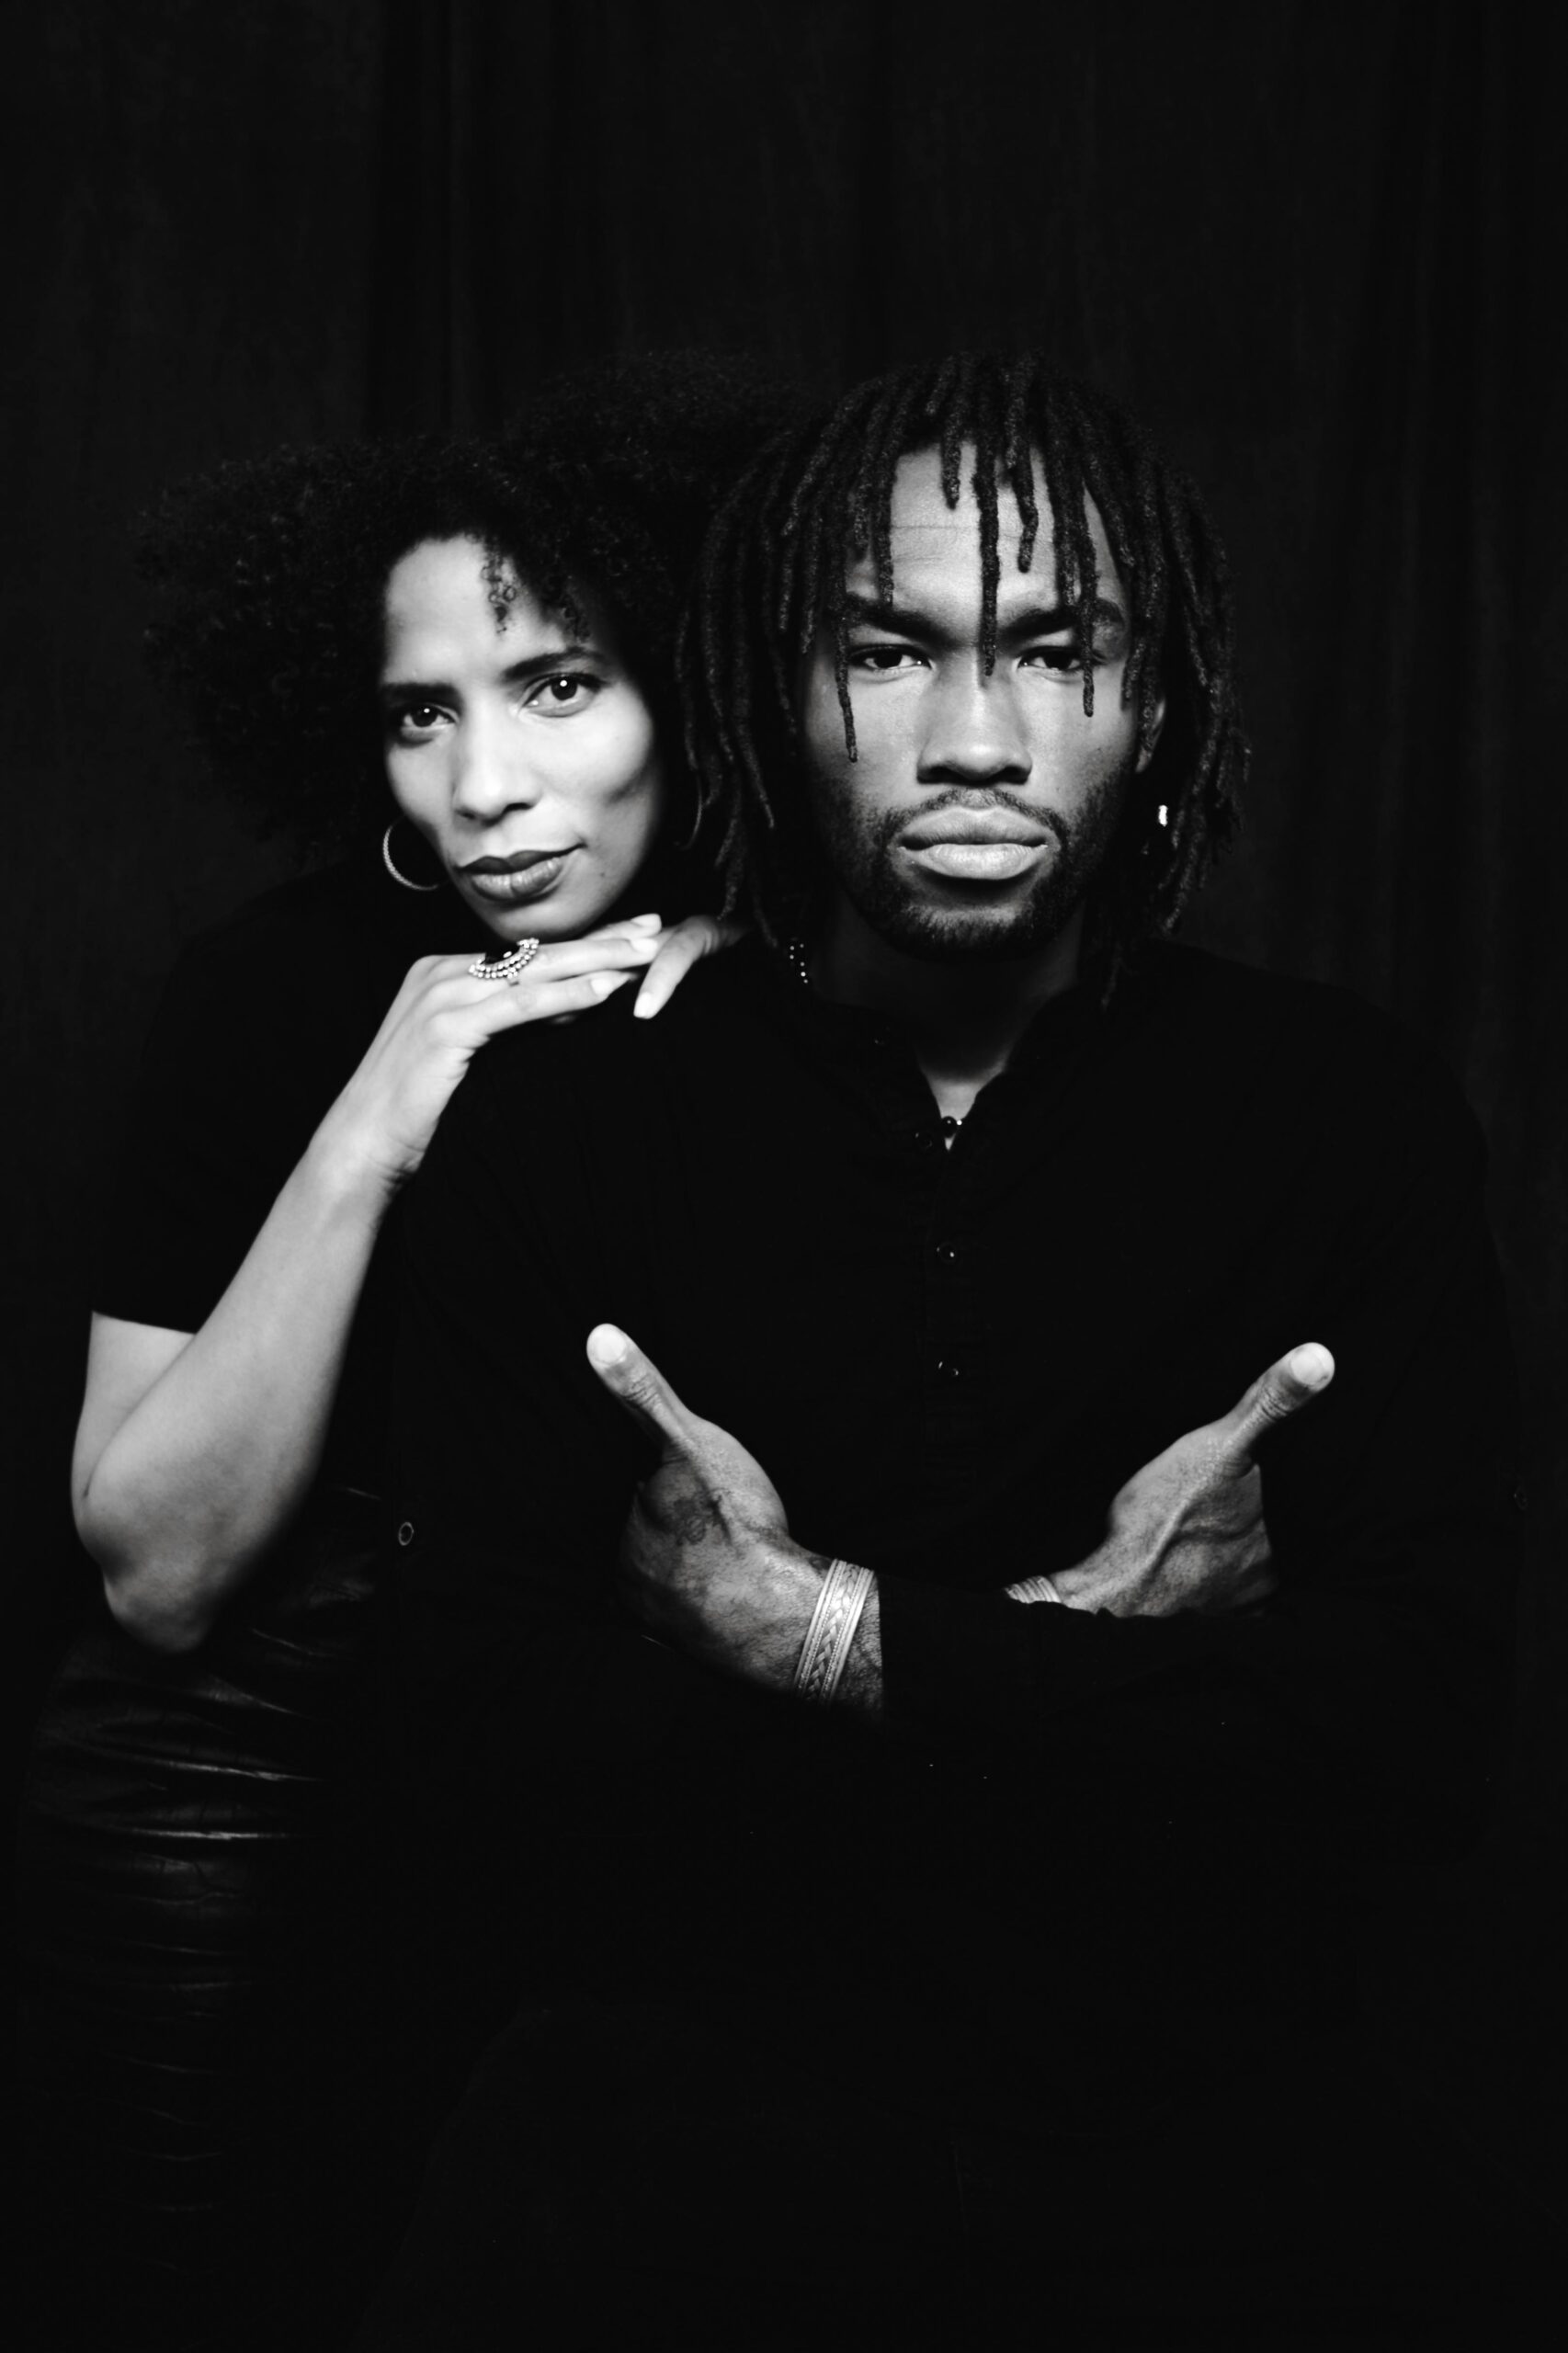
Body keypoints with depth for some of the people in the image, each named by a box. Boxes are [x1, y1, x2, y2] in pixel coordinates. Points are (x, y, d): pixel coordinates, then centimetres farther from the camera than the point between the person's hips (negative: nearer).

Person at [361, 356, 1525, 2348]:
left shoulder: (1351, 1118, 2)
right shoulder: (560, 1120, 1)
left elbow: (1422, 1722, -6)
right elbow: (490, 1741, -6)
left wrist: (842, 1643, -12)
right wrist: (1092, 1656, -12)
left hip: (1197, 2178, 2)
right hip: (662, 2164, -1)